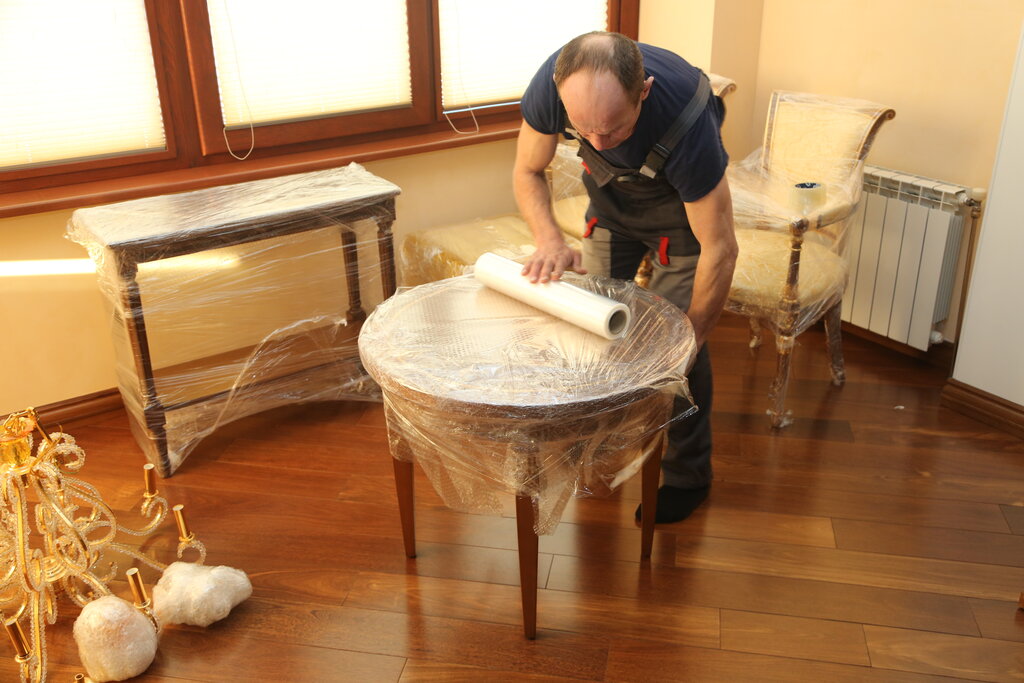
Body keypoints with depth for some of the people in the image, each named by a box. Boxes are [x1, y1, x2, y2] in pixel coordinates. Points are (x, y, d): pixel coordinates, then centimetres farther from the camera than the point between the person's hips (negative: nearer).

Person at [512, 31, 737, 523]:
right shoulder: (552, 83, -32)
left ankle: (687, 476, 11)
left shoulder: (685, 121, -43)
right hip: (610, 193, 4)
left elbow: (720, 249, -32)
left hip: (679, 202, -4)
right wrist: (550, 239, -30)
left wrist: (693, 334, -22)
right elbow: (527, 172, -12)